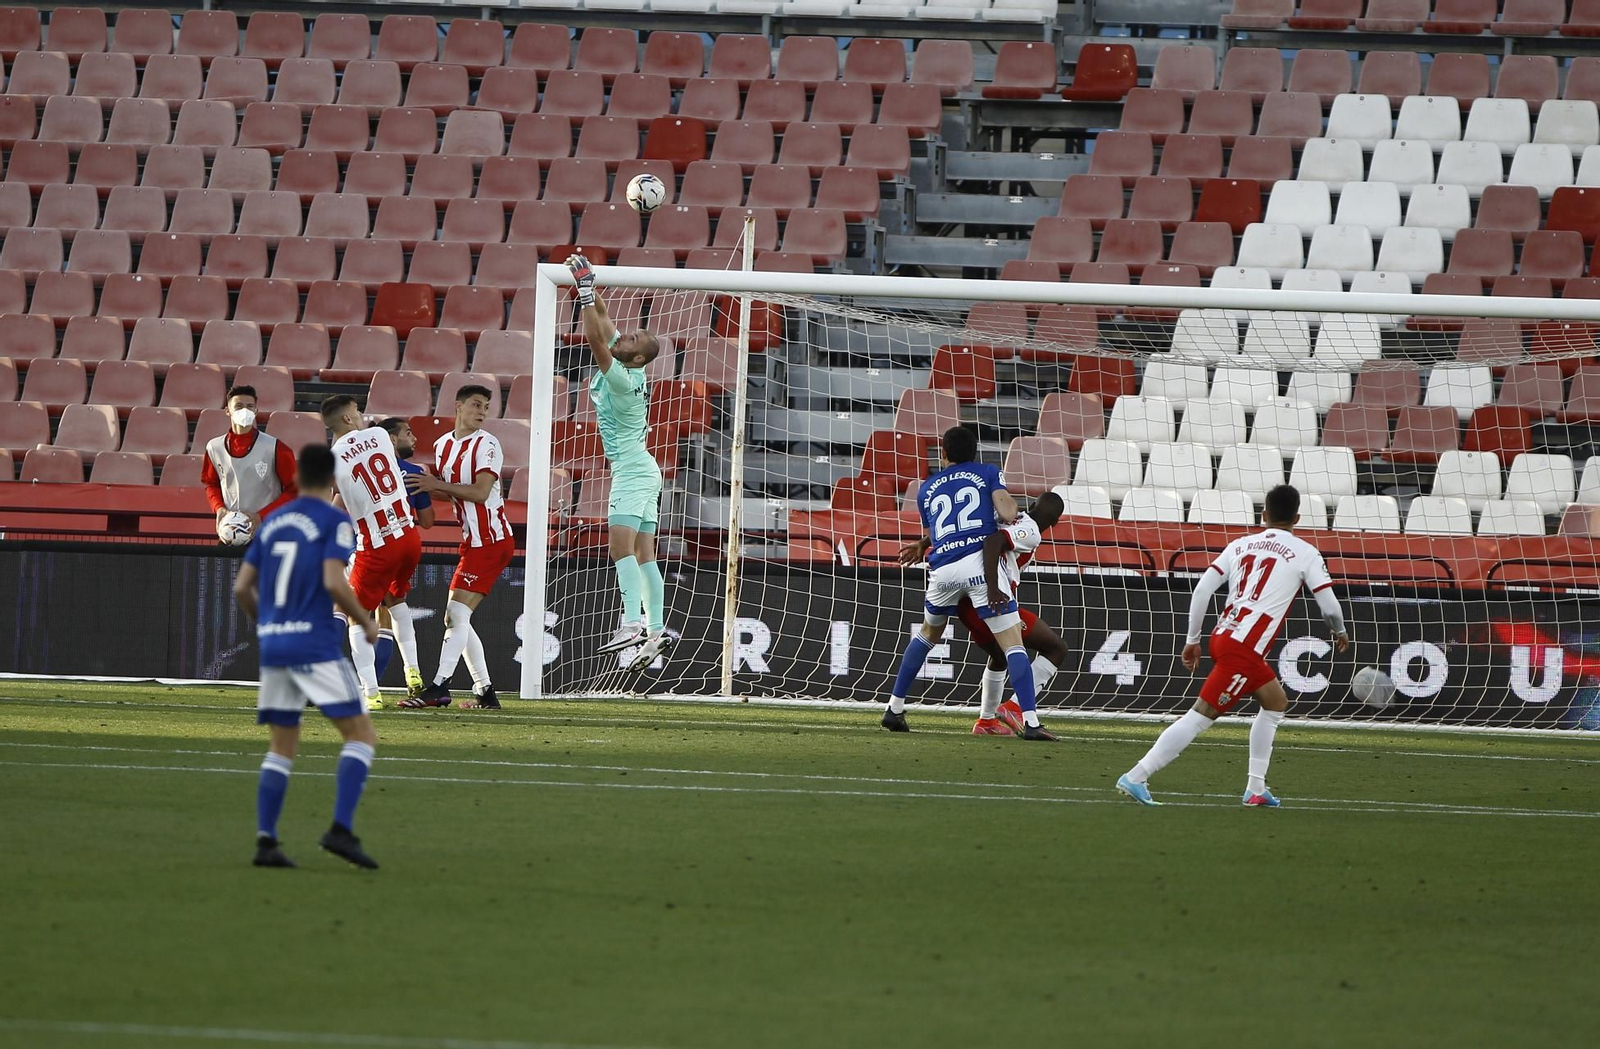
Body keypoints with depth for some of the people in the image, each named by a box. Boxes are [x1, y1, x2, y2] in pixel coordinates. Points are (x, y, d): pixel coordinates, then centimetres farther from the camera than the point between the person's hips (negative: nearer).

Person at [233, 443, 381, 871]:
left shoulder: (273, 523, 14)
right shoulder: (334, 521, -4)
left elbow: (242, 588, 12)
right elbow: (334, 583, -16)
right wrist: (366, 624, -1)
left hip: (272, 644, 6)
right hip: (316, 646, -6)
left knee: (283, 746, 12)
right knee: (361, 735, -1)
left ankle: (265, 840, 1)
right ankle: (341, 829, -17)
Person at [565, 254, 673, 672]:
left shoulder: (622, 379, -18)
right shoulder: (627, 367, 6)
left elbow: (595, 338, -26)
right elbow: (602, 318, 14)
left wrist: (585, 290, -25)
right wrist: (587, 286, 6)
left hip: (632, 470, -10)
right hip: (642, 470, 10)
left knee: (621, 546, -20)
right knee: (643, 554, 7)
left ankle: (633, 622, -33)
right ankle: (657, 629, 4)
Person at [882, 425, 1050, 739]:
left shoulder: (927, 489, 24)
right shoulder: (988, 473, 13)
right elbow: (1008, 514, -1)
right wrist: (1007, 504, 21)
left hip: (942, 569, 4)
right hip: (981, 561, -4)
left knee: (928, 633, 29)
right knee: (1012, 644, -4)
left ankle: (895, 709, 29)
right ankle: (1030, 722, -17)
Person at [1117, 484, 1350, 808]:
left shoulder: (1240, 545, 16)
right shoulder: (1305, 553, 1)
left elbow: (1202, 589, 9)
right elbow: (1329, 604, 0)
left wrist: (1192, 639, 15)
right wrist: (1340, 633, 22)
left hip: (1222, 636, 7)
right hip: (1244, 648, -7)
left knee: (1276, 702, 24)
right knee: (1202, 716, -7)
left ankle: (1255, 789, 21)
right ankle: (1135, 778, -13)